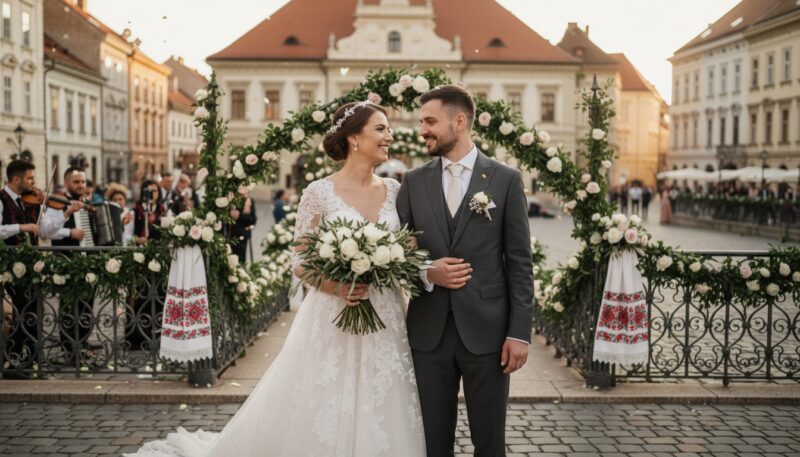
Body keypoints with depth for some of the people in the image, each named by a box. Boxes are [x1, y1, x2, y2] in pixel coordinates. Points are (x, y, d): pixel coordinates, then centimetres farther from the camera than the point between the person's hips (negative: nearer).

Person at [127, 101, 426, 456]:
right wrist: (335, 285, -19)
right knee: (321, 419, 3)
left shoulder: (394, 190, 7)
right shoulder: (319, 193, -6)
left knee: (380, 422, 7)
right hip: (330, 321, -4)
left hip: (384, 322, 4)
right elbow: (299, 262, -4)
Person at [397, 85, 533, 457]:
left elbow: (519, 262, -1)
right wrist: (425, 273, -11)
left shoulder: (506, 179, 0)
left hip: (486, 330, -2)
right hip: (429, 331, 2)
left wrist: (519, 332, -7)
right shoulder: (414, 182, 8)